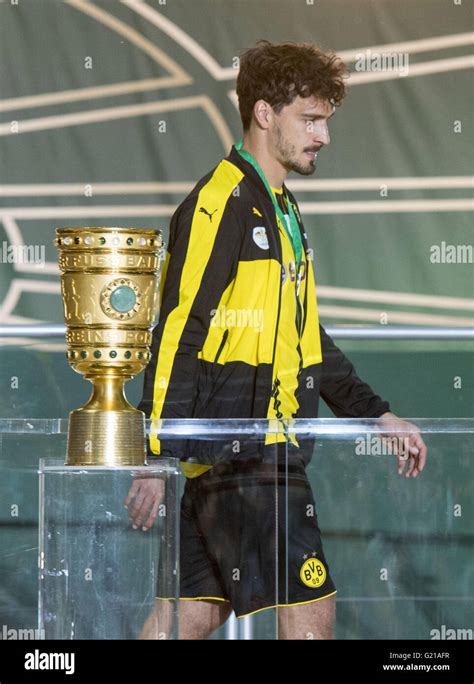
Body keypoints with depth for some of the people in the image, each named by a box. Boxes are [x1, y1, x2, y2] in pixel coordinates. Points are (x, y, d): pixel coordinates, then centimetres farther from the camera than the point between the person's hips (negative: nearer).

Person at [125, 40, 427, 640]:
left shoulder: (281, 211, 20)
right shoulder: (219, 204, -11)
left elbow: (303, 337, 26)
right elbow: (177, 335, -16)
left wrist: (375, 414, 21)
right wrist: (157, 457, -19)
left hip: (268, 449, 9)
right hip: (236, 452, -9)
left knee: (196, 612, 9)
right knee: (309, 609, -8)